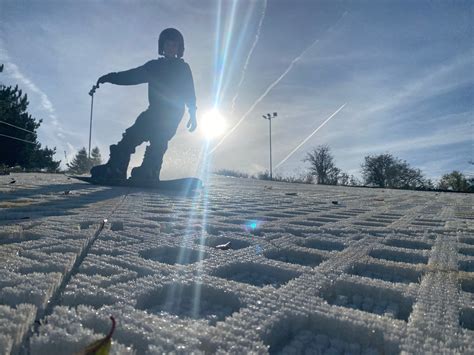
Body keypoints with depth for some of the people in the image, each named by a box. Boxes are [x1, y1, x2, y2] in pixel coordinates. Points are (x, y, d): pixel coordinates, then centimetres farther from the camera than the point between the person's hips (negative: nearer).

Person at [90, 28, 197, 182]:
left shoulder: (183, 68, 14)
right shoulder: (154, 66, 23)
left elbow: (190, 93, 6)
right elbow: (132, 75, 19)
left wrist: (193, 114, -6)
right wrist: (111, 77, 7)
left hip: (173, 113, -3)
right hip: (155, 110, 4)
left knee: (159, 140, -25)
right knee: (132, 134, -13)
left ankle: (147, 173, -34)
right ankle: (114, 169, -19)